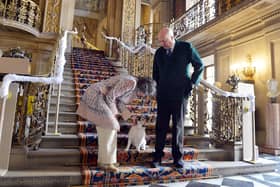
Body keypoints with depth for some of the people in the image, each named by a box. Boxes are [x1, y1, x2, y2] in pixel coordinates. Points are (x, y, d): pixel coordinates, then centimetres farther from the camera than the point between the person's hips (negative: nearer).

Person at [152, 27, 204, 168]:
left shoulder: (186, 47, -2)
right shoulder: (159, 52, 8)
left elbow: (200, 66, 6)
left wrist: (192, 83, -1)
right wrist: (159, 87, 10)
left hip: (180, 93, -2)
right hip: (163, 94, 3)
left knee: (178, 126, 4)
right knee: (161, 125, 2)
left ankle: (178, 157, 15)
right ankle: (157, 156, 11)